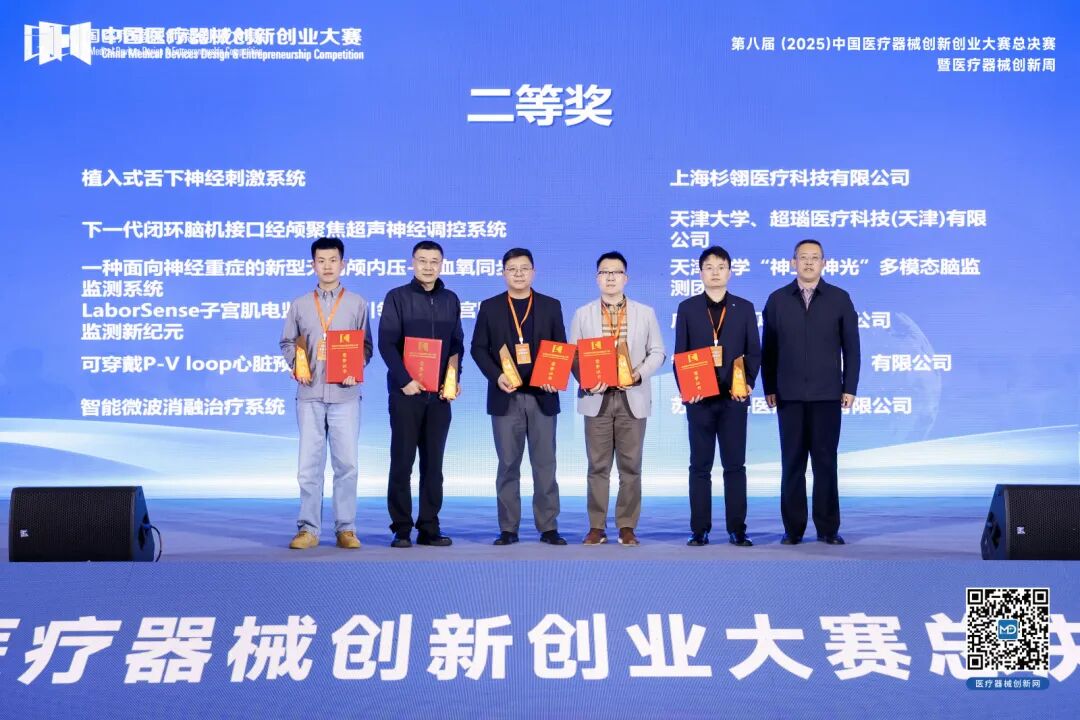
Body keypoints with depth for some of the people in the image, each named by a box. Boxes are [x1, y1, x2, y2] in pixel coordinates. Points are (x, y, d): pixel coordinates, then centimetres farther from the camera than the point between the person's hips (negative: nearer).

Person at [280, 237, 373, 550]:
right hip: (310, 394, 1)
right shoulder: (300, 305, 11)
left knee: (346, 463, -1)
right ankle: (308, 529, 7)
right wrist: (296, 366, -4)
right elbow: (287, 342, 14)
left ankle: (346, 529, 7)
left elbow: (366, 345, 6)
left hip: (345, 395, -1)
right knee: (309, 464, 1)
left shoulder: (357, 303, 8)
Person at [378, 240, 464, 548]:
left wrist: (453, 381, -1)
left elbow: (457, 345, 13)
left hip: (439, 394, 3)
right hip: (406, 391, -3)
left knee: (434, 463, 5)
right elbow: (386, 343, -6)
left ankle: (429, 528, 11)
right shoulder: (397, 297, 0)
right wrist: (405, 380, -14)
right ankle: (401, 530, 5)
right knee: (402, 462, -1)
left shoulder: (450, 300, 12)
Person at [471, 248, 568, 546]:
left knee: (545, 464, 2)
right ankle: (508, 528, 9)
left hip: (542, 396, 0)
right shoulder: (490, 307, 6)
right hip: (506, 397, 0)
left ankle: (548, 527, 9)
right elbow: (479, 348, 4)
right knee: (508, 465, 3)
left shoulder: (551, 306, 8)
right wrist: (496, 376, -12)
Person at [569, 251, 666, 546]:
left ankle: (627, 527, 9)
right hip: (597, 398, 0)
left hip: (633, 398, 0)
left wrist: (639, 373, -13)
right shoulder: (582, 314, 8)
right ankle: (597, 527, 8)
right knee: (598, 466, 2)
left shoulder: (645, 313, 8)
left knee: (630, 466, 2)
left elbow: (657, 352, 5)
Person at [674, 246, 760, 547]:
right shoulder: (687, 308, 6)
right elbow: (679, 353, 4)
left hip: (733, 397, 0)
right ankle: (700, 530, 8)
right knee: (700, 466, 3)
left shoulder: (744, 308, 8)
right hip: (699, 398, 0)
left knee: (735, 464, 3)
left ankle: (737, 529, 9)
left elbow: (754, 352, 5)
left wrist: (748, 383, -10)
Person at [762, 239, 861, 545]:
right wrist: (769, 388, 1)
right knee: (792, 463, 4)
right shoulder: (777, 299, 6)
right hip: (789, 395, 1)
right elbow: (768, 348, 6)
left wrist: (849, 387, -2)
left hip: (827, 394, -1)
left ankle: (827, 528, 10)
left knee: (825, 462, 3)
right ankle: (793, 528, 10)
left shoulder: (839, 299, 4)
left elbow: (850, 346, 4)